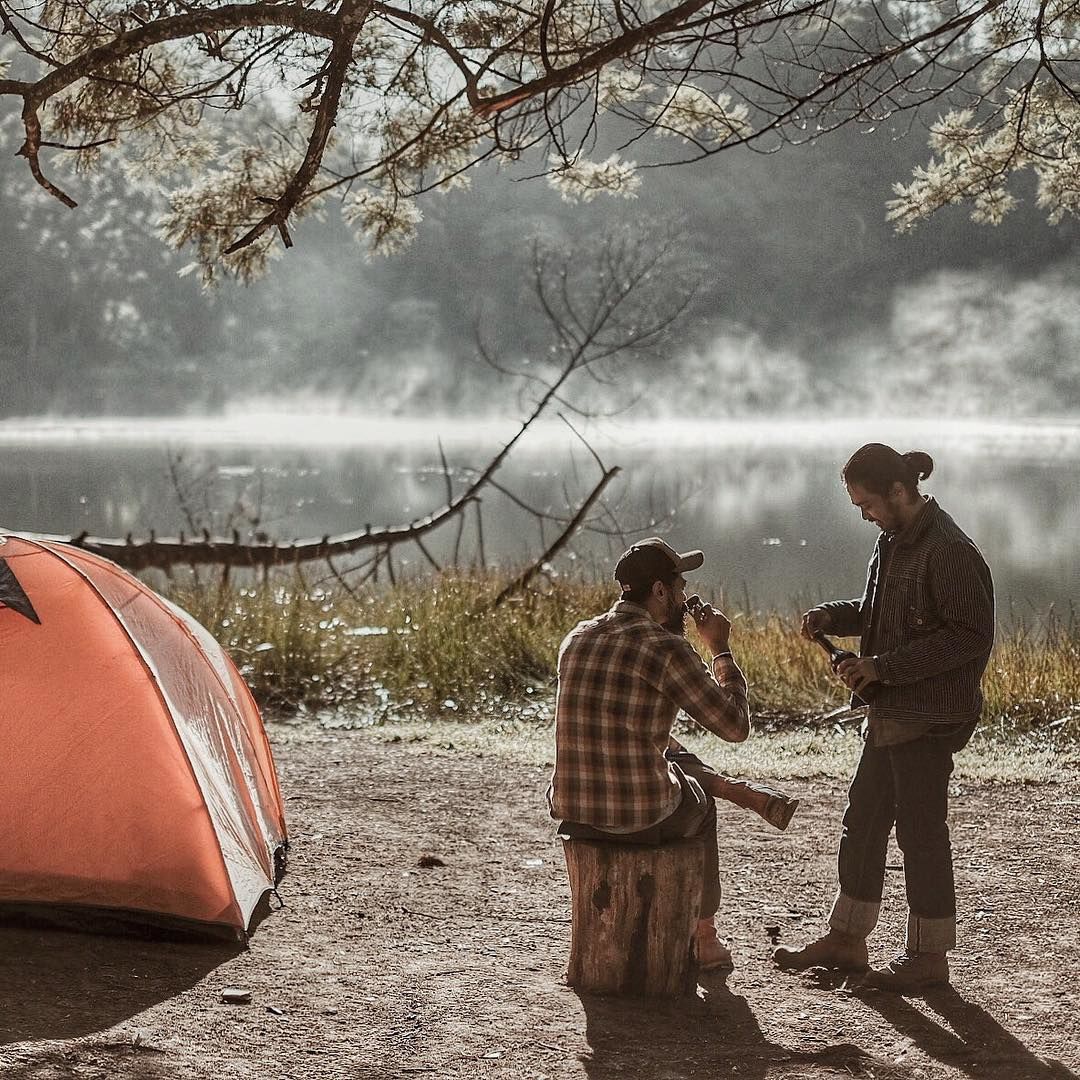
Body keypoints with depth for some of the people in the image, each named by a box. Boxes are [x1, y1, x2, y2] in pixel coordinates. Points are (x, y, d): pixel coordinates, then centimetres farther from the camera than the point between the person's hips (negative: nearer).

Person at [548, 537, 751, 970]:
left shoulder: (576, 638, 4)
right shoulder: (667, 649, -15)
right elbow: (735, 726, -9)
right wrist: (720, 650, 2)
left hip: (571, 813, 5)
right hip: (642, 819, -5)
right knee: (700, 805, 31)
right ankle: (702, 937, 43)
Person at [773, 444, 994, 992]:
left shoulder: (949, 552, -19)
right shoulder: (893, 542, 11)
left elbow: (970, 636, -21)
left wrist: (884, 666, -21)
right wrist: (832, 615, 3)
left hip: (929, 718, -9)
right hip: (890, 714, 9)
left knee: (920, 829, 0)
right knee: (863, 822, 15)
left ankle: (929, 955, 13)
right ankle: (846, 938, 27)